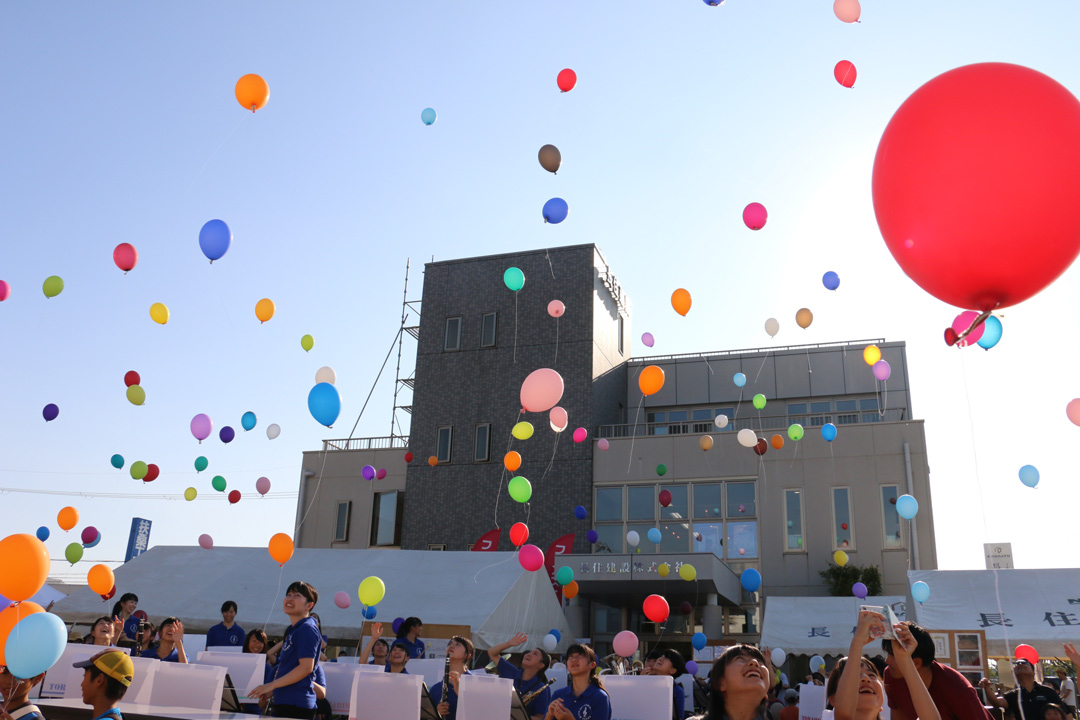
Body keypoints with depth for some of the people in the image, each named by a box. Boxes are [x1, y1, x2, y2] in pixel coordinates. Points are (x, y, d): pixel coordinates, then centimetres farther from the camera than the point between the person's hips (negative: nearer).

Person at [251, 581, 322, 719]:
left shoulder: (307, 629, -11)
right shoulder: (292, 630, 18)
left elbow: (306, 667, -19)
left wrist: (271, 685, -14)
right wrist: (272, 691, 14)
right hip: (284, 703, 9)